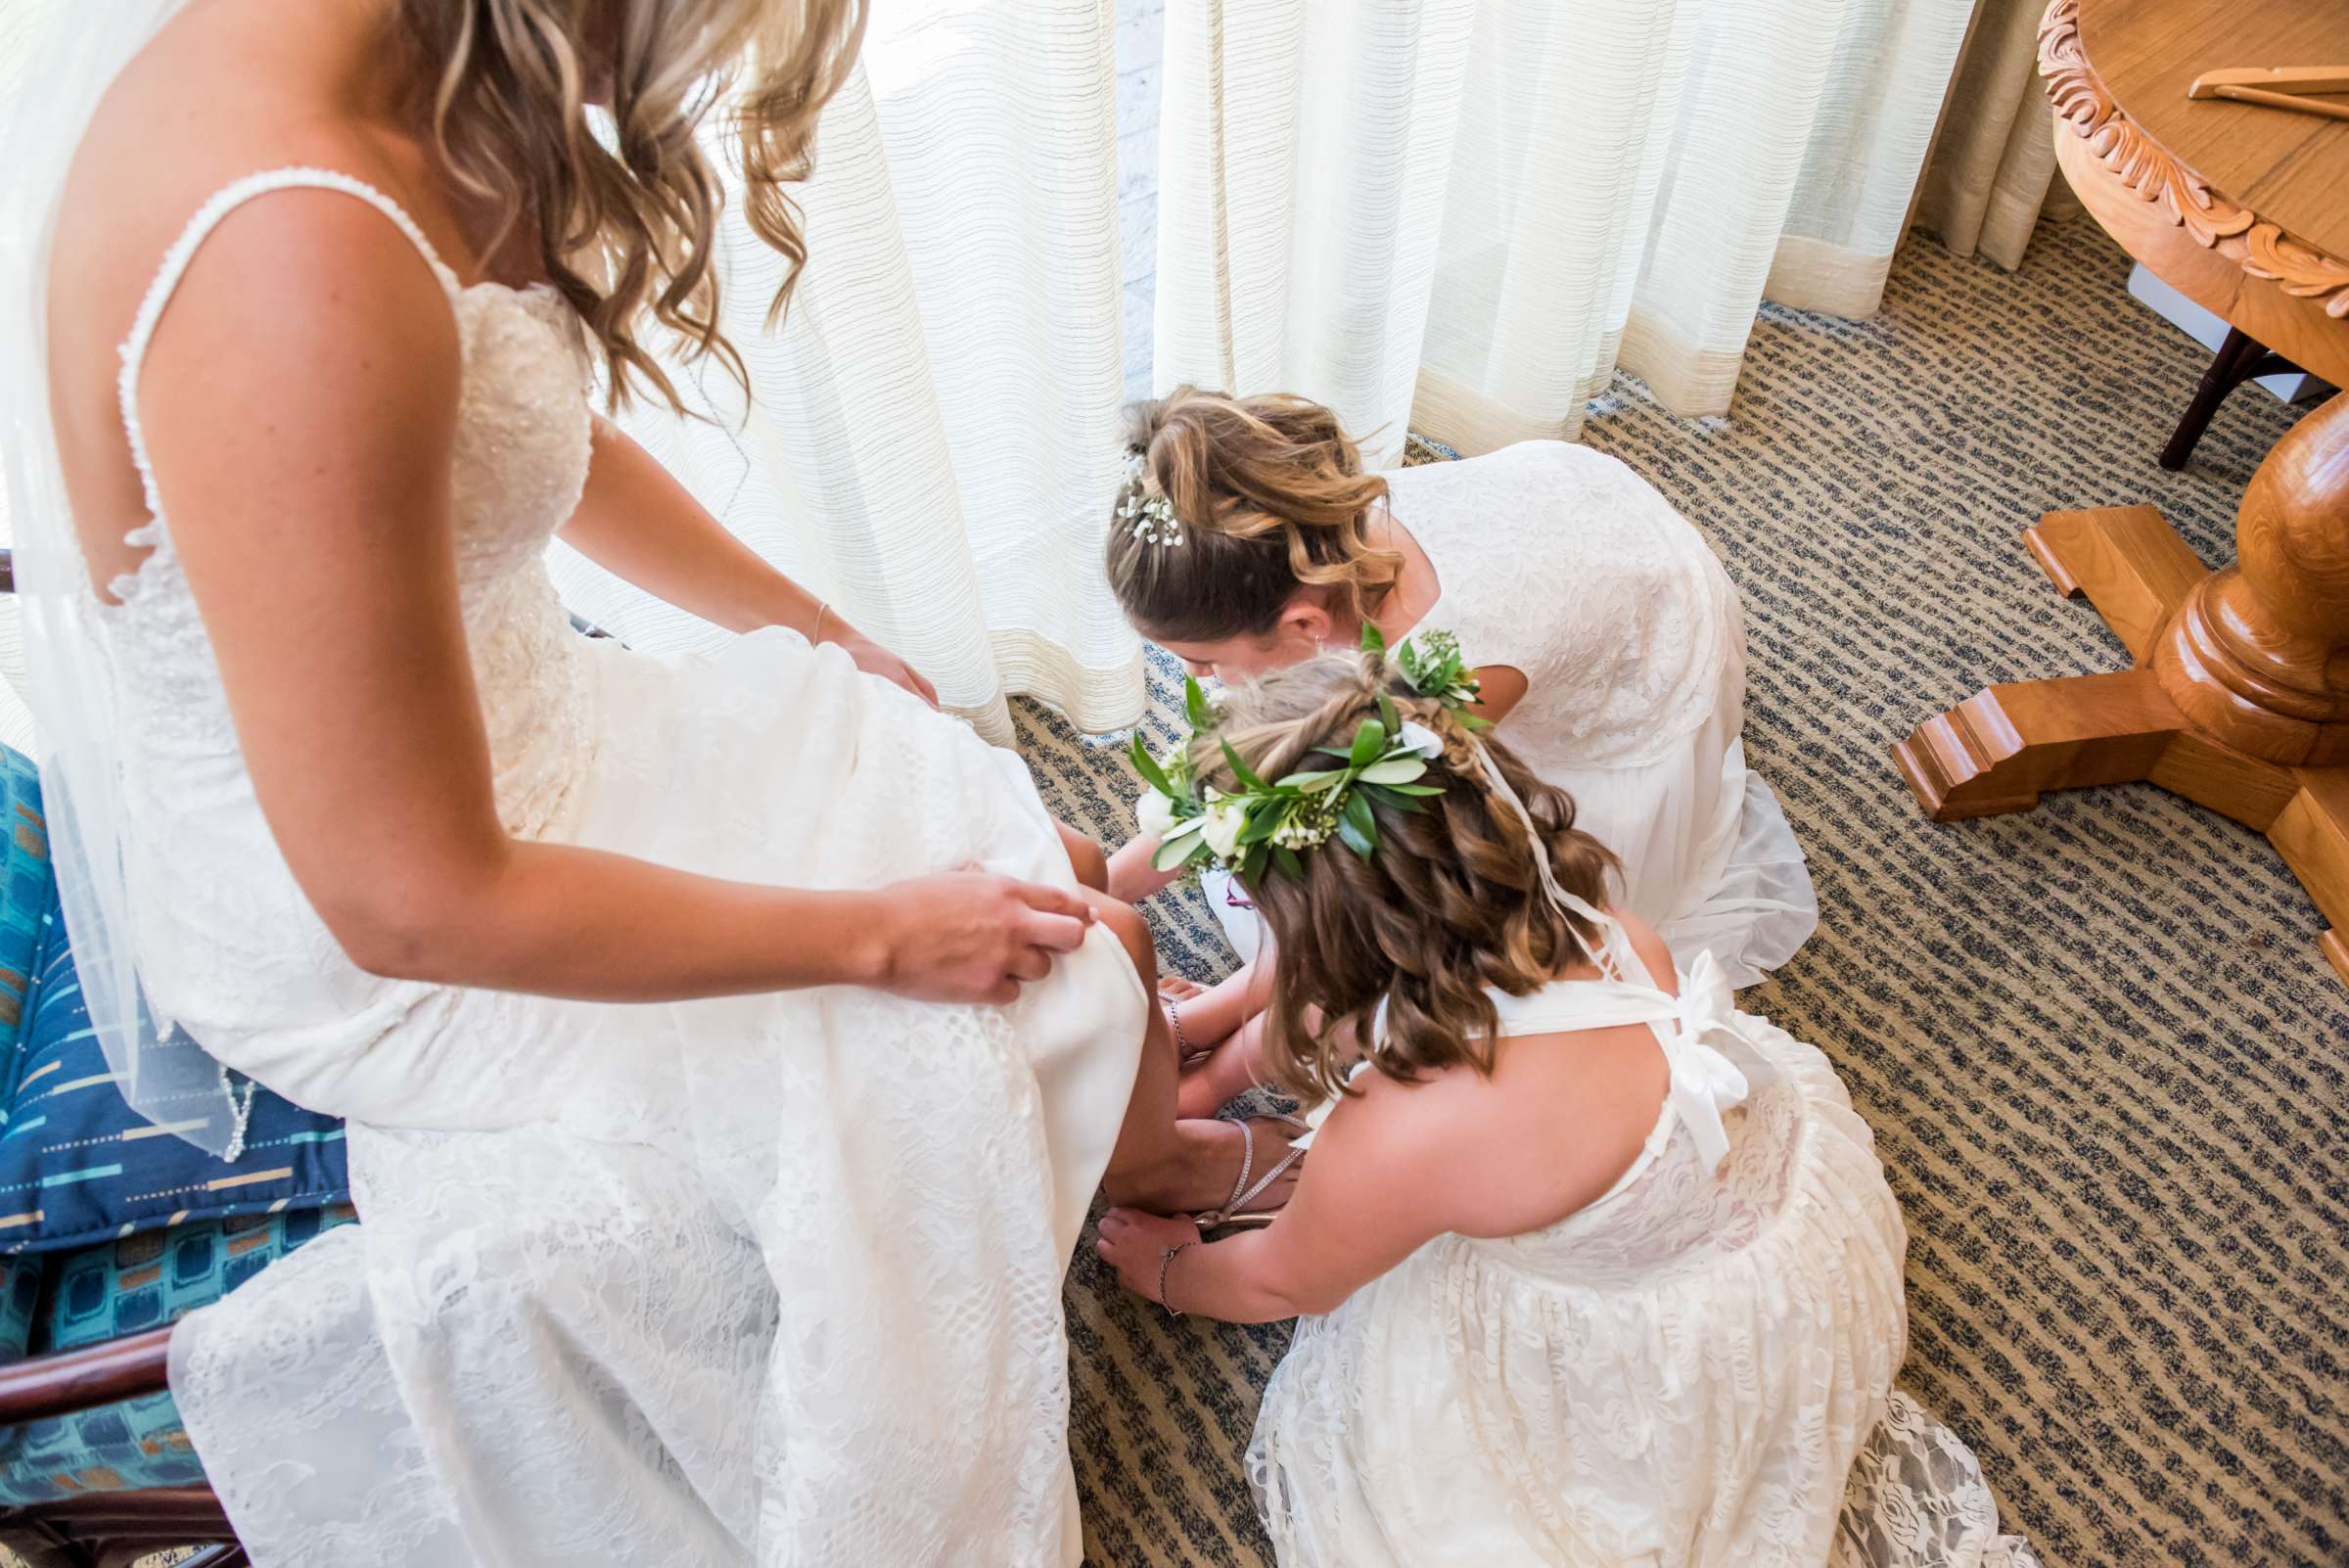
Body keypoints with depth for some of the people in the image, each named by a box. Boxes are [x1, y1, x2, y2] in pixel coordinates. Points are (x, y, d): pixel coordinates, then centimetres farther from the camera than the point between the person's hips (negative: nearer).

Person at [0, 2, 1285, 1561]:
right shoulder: (293, 252, -36)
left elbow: (536, 433, 11)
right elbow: (409, 901, -29)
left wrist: (815, 632, 18)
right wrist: (877, 931, -19)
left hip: (490, 731, 8)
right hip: (366, 961, -8)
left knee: (1038, 877, 9)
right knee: (1057, 960, 1)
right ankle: (1147, 1158, 34)